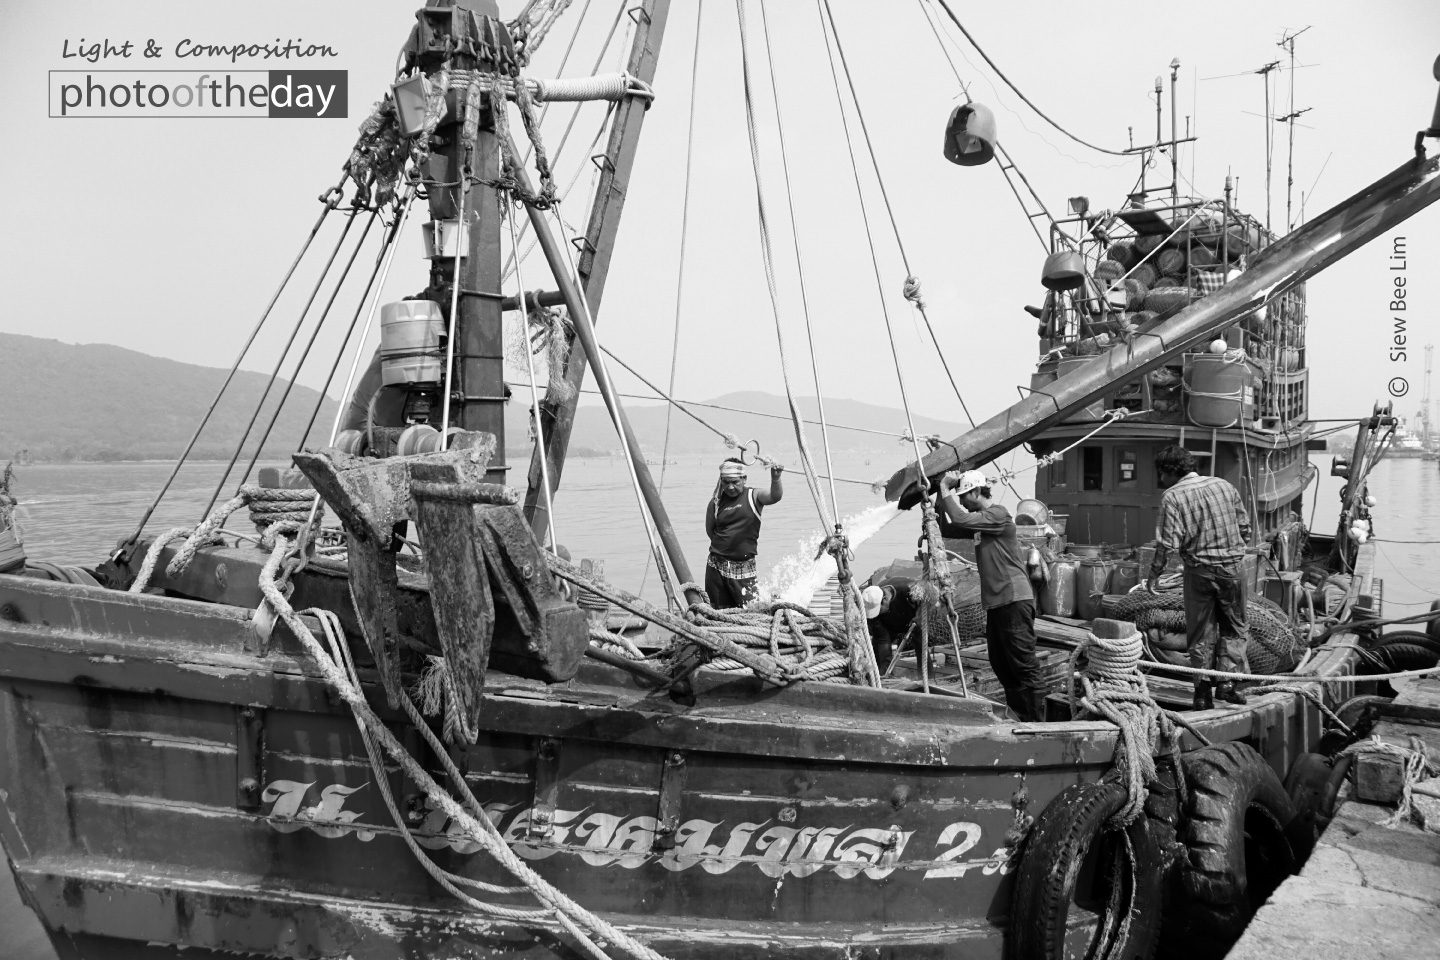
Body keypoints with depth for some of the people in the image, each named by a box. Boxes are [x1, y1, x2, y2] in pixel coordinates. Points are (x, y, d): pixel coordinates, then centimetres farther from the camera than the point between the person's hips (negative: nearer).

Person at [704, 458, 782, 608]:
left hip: (744, 566, -2)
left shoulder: (754, 497, -3)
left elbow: (774, 497, -23)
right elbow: (710, 531, 13)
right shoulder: (716, 502, 4)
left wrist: (775, 479, -42)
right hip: (717, 566, 2)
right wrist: (726, 543, 2)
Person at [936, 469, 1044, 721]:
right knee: (1001, 665, 15)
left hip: (1015, 600, -10)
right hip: (995, 602, 10)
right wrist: (941, 498, 5)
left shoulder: (998, 514, -11)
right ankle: (1018, 717, 25)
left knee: (1024, 665, -7)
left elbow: (960, 519, -22)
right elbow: (947, 529, 16)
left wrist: (945, 489, -11)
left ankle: (1036, 722, -4)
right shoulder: (980, 521, 17)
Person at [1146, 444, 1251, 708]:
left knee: (1201, 633, 10)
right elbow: (1244, 526, 9)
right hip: (1232, 566, 3)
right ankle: (1226, 681, 7)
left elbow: (1168, 543, -15)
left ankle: (1203, 691, 14)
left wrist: (1154, 574, -3)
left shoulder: (1173, 496, -10)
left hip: (1199, 570, -2)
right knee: (1235, 627, 17)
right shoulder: (1224, 485, 4)